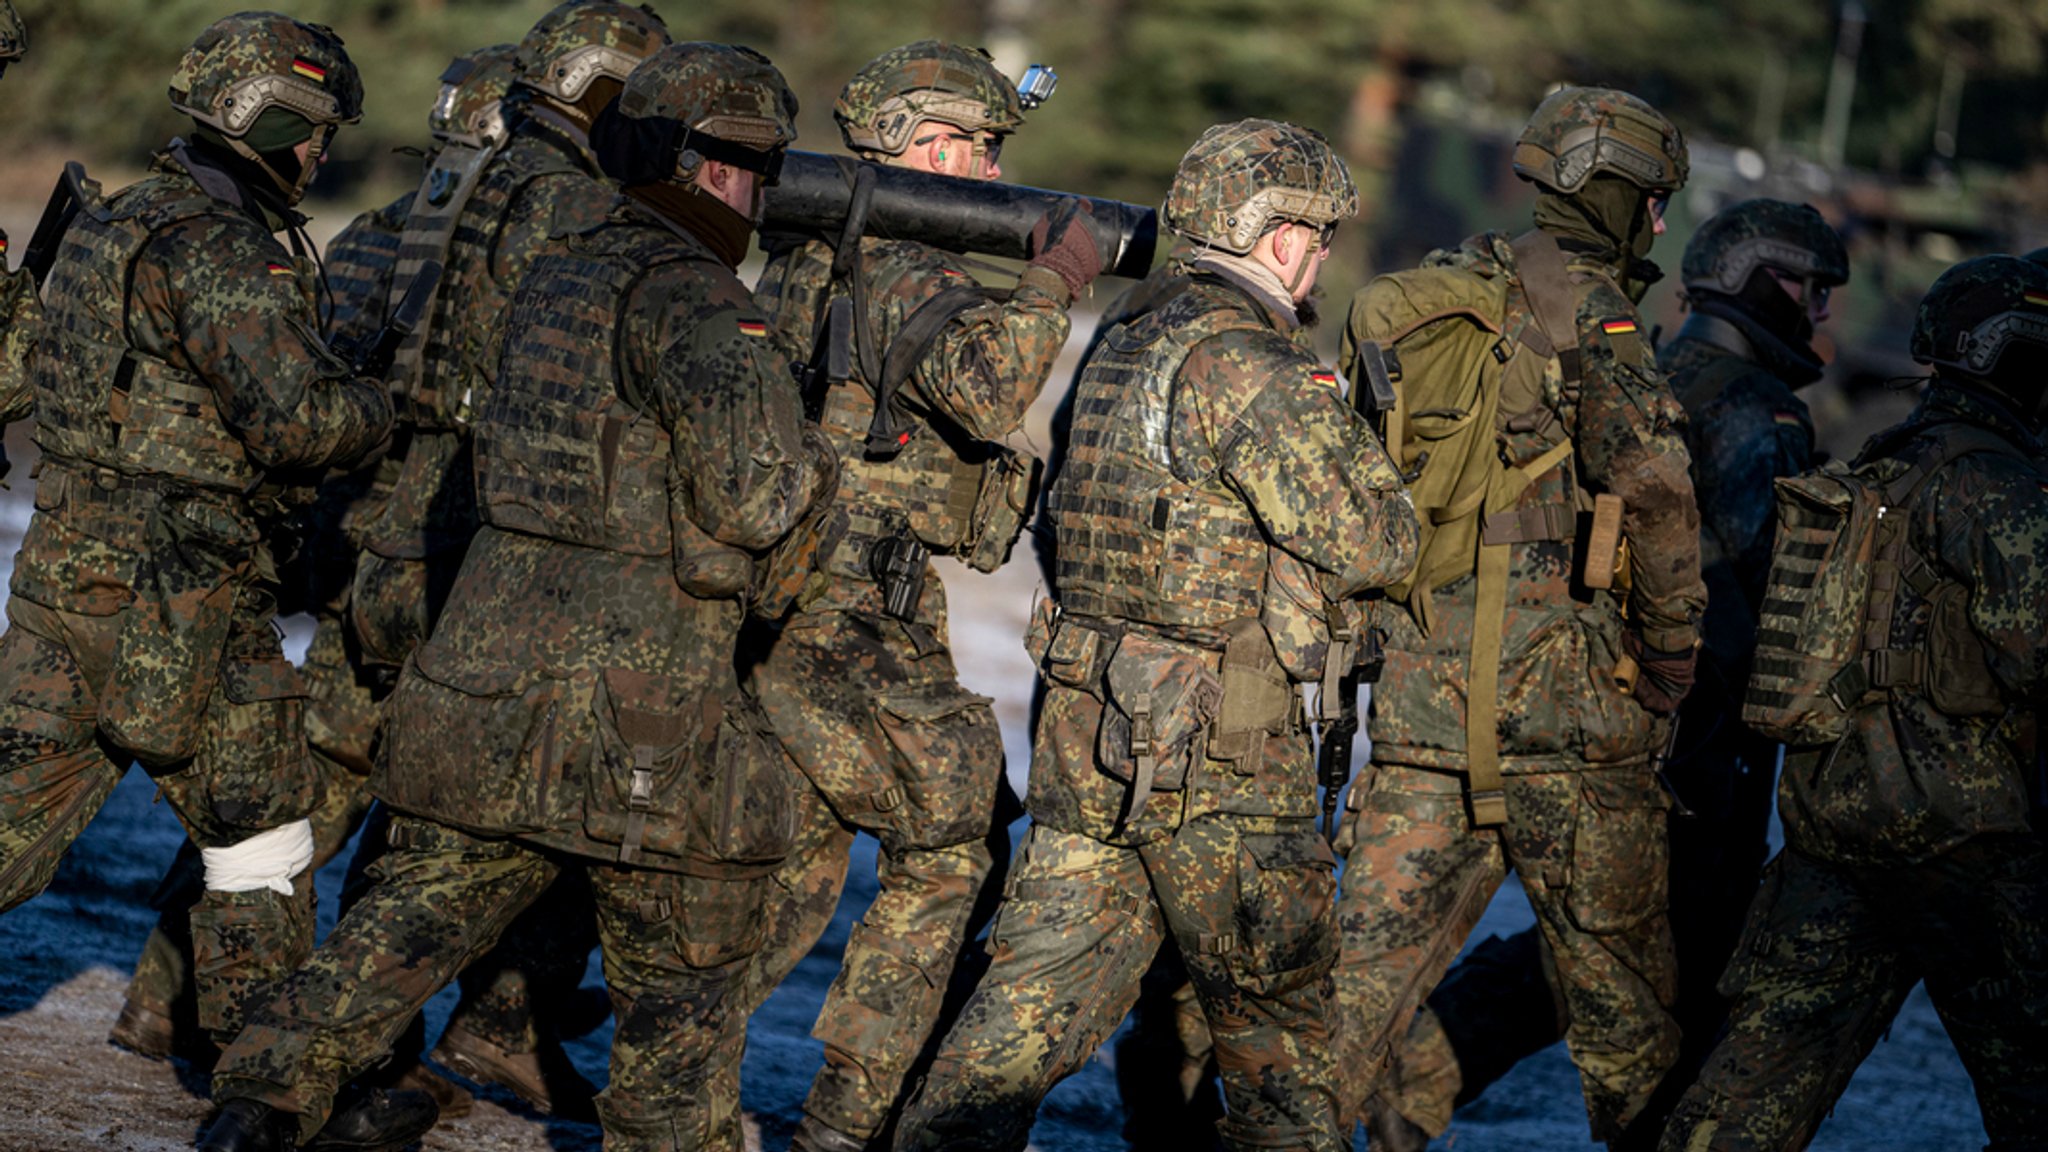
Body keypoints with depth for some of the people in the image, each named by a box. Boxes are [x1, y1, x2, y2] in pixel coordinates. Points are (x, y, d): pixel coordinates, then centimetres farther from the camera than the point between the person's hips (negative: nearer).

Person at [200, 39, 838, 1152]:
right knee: (680, 974, 11)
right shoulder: (692, 297, -14)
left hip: (487, 665, 7)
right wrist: (811, 464, -1)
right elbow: (743, 498, -22)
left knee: (419, 910, 13)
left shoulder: (552, 276, 12)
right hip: (636, 700, -7)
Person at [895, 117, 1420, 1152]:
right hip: (1219, 755, -8)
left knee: (1039, 990, 6)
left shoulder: (1125, 352, 12)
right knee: (1277, 1024, 8)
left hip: (1086, 725, 8)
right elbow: (1367, 545, -16)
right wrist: (1357, 443, 5)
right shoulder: (1252, 370, -16)